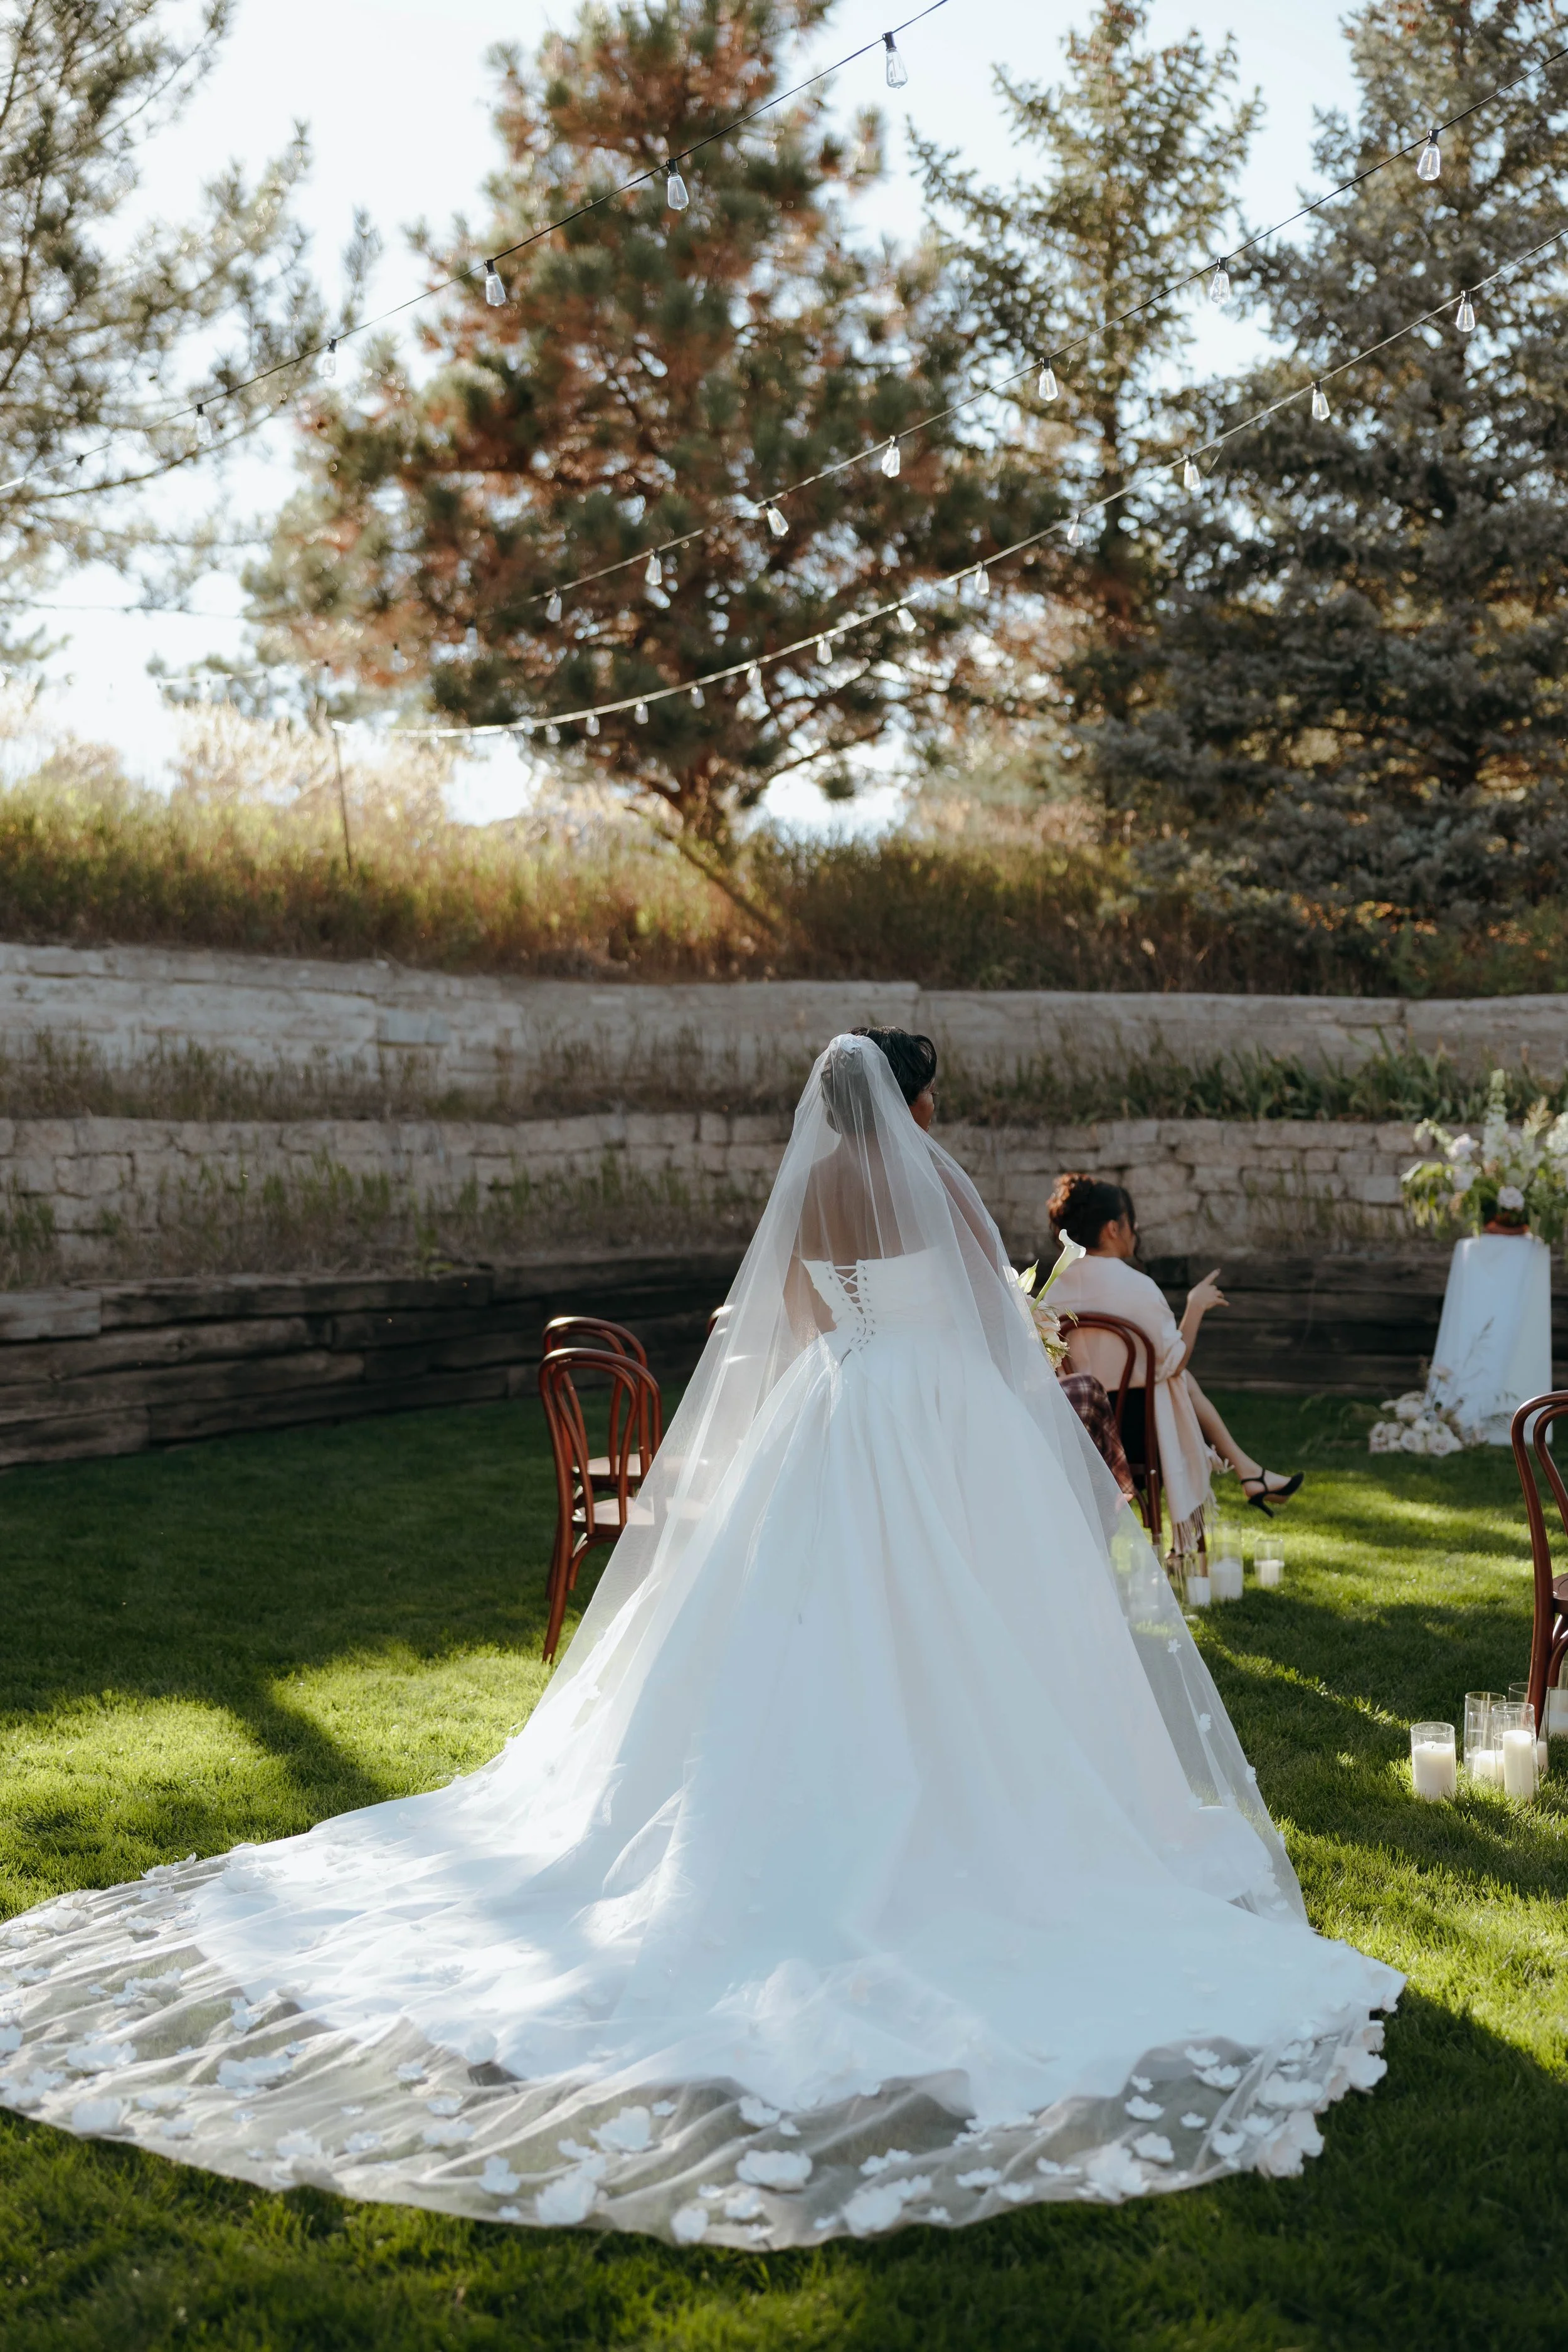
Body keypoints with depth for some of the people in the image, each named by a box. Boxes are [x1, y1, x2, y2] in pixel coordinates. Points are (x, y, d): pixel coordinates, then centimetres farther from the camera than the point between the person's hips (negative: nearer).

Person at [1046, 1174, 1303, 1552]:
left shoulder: (1056, 1289, -4)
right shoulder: (1137, 1287, -21)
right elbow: (1172, 1363, -13)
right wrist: (1196, 1307, 0)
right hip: (1135, 1425, -5)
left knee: (1185, 1381, 26)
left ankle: (1245, 1469, 34)